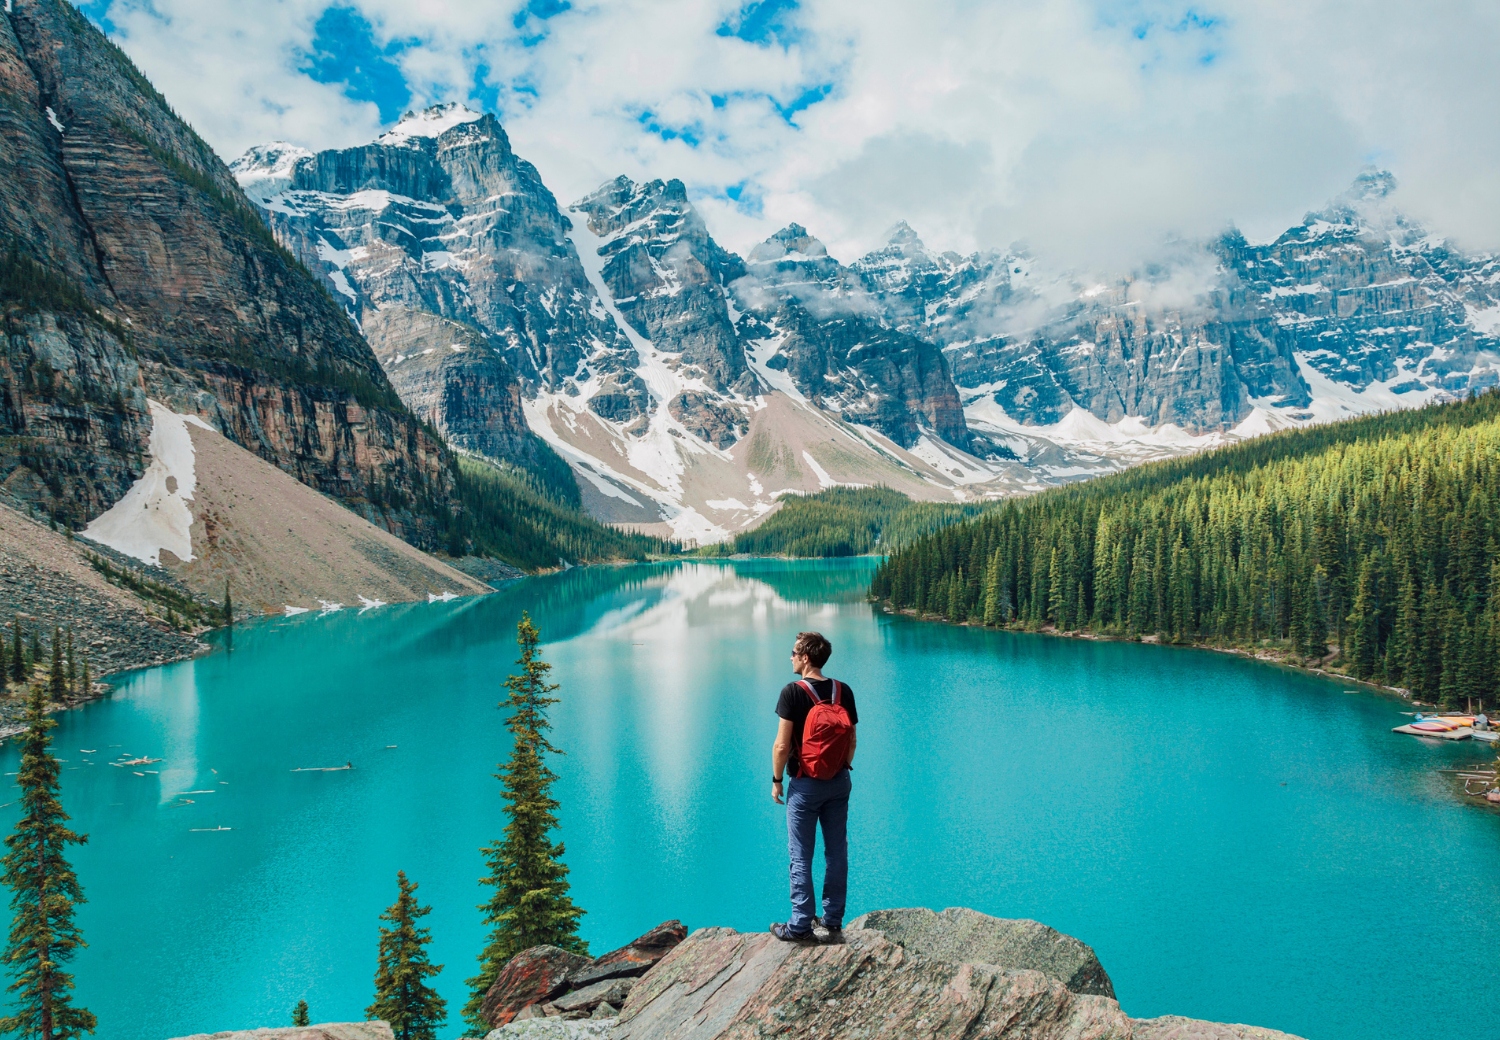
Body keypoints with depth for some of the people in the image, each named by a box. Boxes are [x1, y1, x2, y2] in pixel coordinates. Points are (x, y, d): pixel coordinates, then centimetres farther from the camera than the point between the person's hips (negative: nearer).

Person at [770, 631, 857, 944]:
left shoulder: (792, 692, -16)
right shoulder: (844, 691, -1)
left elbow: (782, 745, -16)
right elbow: (852, 740, 5)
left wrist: (776, 780, -4)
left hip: (805, 785, -5)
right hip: (839, 783, 5)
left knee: (801, 857, 4)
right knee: (837, 852, 12)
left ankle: (801, 926, 9)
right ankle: (833, 921, 21)